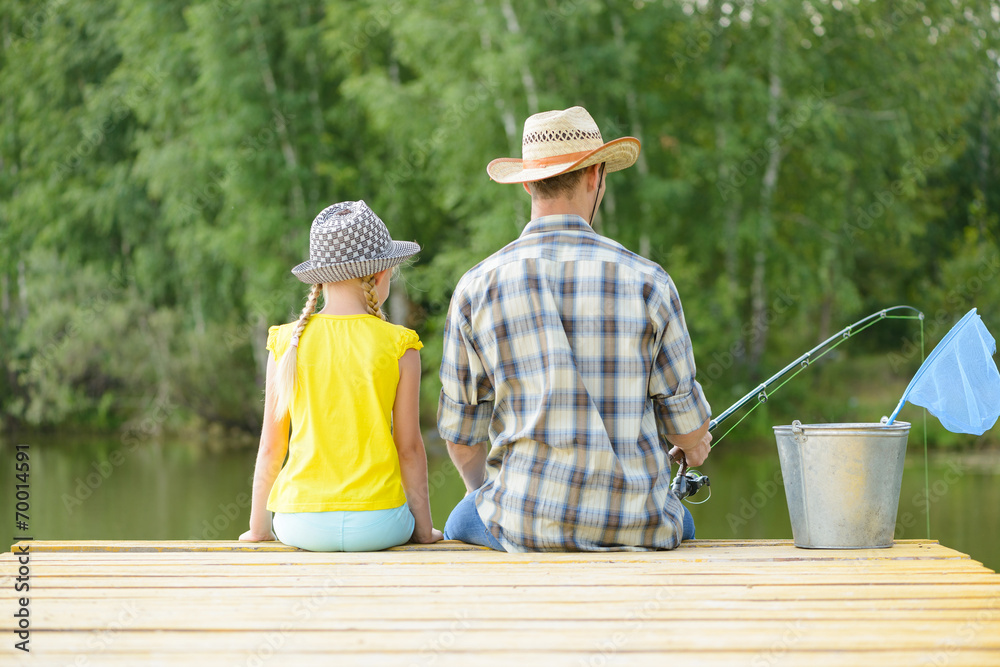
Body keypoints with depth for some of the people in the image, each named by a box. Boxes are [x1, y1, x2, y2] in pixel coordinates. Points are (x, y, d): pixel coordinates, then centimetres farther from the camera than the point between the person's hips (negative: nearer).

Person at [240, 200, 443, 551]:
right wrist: (423, 528, 9)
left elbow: (271, 446, 2)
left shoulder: (287, 342, -2)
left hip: (300, 523, 2)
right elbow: (409, 447, -3)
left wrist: (259, 527, 14)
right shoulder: (399, 347, -7)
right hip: (376, 522, -2)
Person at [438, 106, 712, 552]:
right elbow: (685, 422, 3)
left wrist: (483, 492, 27)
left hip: (525, 524, -1)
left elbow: (461, 433, 4)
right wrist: (694, 445, 29)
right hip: (635, 524, 1)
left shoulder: (477, 288, -3)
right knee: (678, 523, 37)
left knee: (461, 523, 34)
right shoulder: (647, 282, -5)